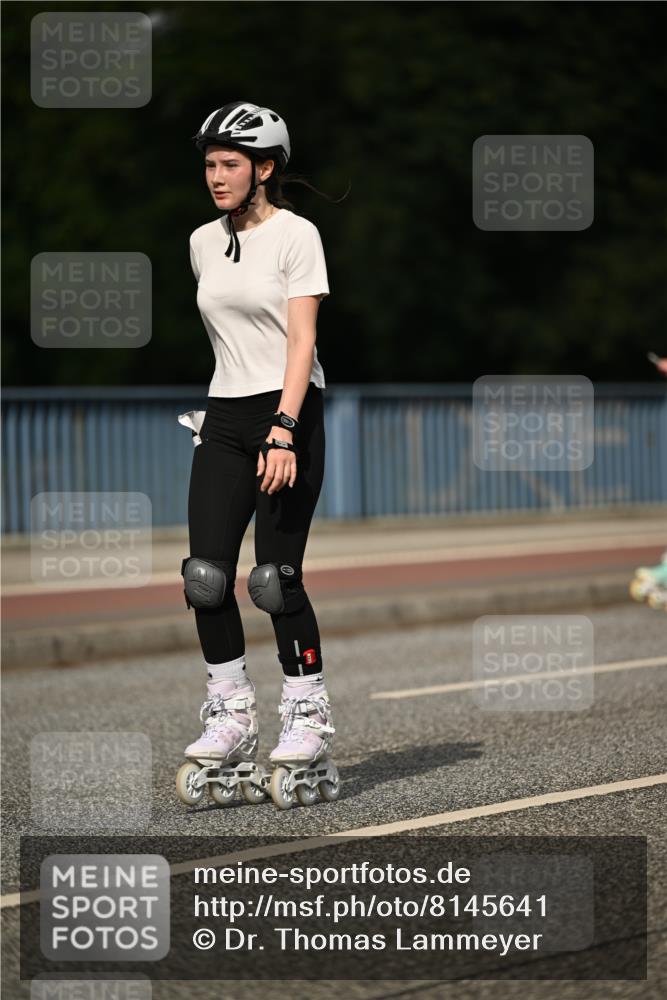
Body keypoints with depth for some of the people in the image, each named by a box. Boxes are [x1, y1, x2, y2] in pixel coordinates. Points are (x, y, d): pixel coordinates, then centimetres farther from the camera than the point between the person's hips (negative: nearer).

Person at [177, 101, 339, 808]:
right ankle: (230, 717, 7)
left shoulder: (295, 235, -7)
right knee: (206, 574, -3)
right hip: (224, 420, 6)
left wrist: (282, 431, -24)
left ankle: (307, 715, 7)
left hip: (289, 413, -6)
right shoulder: (203, 243, 11)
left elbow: (302, 340, -15)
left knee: (276, 576, -7)